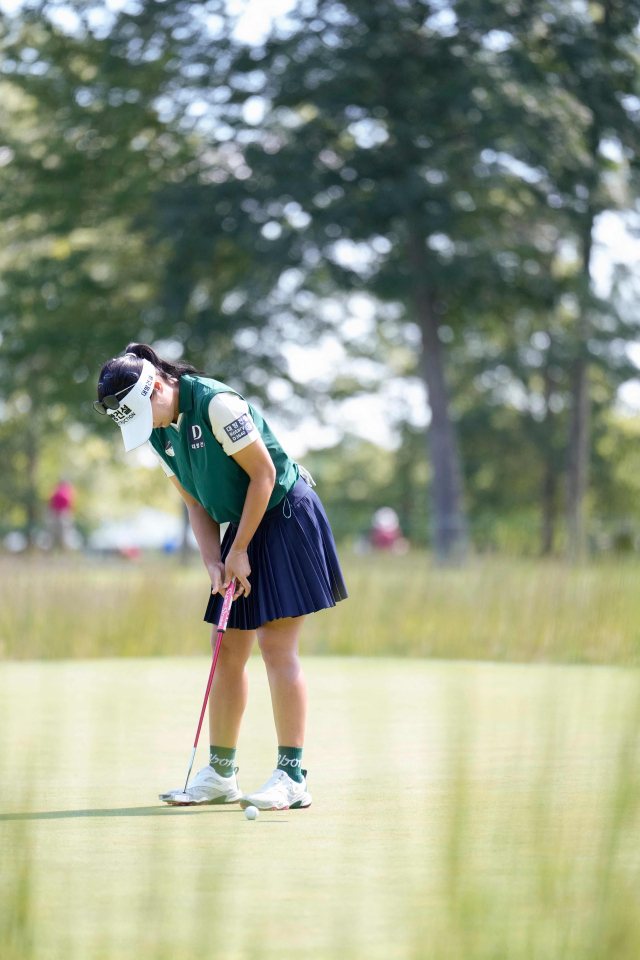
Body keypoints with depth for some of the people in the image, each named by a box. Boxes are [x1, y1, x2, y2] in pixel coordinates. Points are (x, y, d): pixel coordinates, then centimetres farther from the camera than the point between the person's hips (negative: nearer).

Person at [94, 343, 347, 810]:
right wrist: (214, 563, -5)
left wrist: (240, 551, -14)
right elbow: (197, 504, 10)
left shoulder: (217, 403, -22)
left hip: (286, 515, -8)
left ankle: (293, 777, -13)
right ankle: (220, 774, 14)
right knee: (228, 651, 7)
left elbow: (263, 474, -18)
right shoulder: (159, 431, 4)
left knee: (276, 644, -13)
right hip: (244, 527, 8)